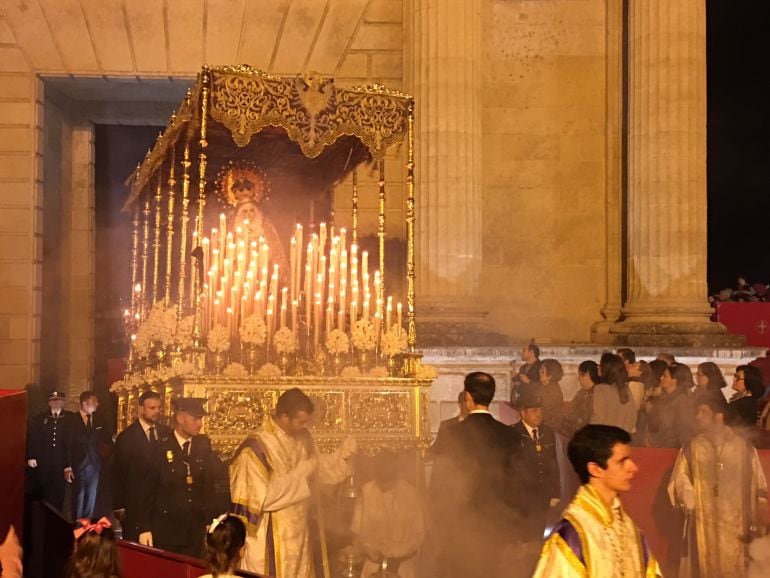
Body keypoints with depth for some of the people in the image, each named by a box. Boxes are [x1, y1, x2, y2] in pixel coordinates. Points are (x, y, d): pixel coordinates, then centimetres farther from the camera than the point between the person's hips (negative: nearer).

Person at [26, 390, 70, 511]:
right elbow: (32, 438, 5)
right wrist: (31, 457, -3)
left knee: (59, 491, 1)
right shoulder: (40, 418, 8)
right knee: (44, 492, 5)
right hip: (43, 461, 1)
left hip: (61, 461, -1)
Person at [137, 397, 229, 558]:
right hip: (166, 532, -3)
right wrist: (144, 529, -7)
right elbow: (148, 490, -5)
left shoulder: (204, 446, 5)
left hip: (196, 533, 3)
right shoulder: (161, 449, -6)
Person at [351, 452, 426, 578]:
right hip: (375, 558, 0)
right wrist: (372, 550, -11)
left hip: (403, 560, 0)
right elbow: (357, 528, -1)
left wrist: (397, 555, -9)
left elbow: (418, 533, -2)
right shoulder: (367, 491, -11)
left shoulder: (410, 493, -11)